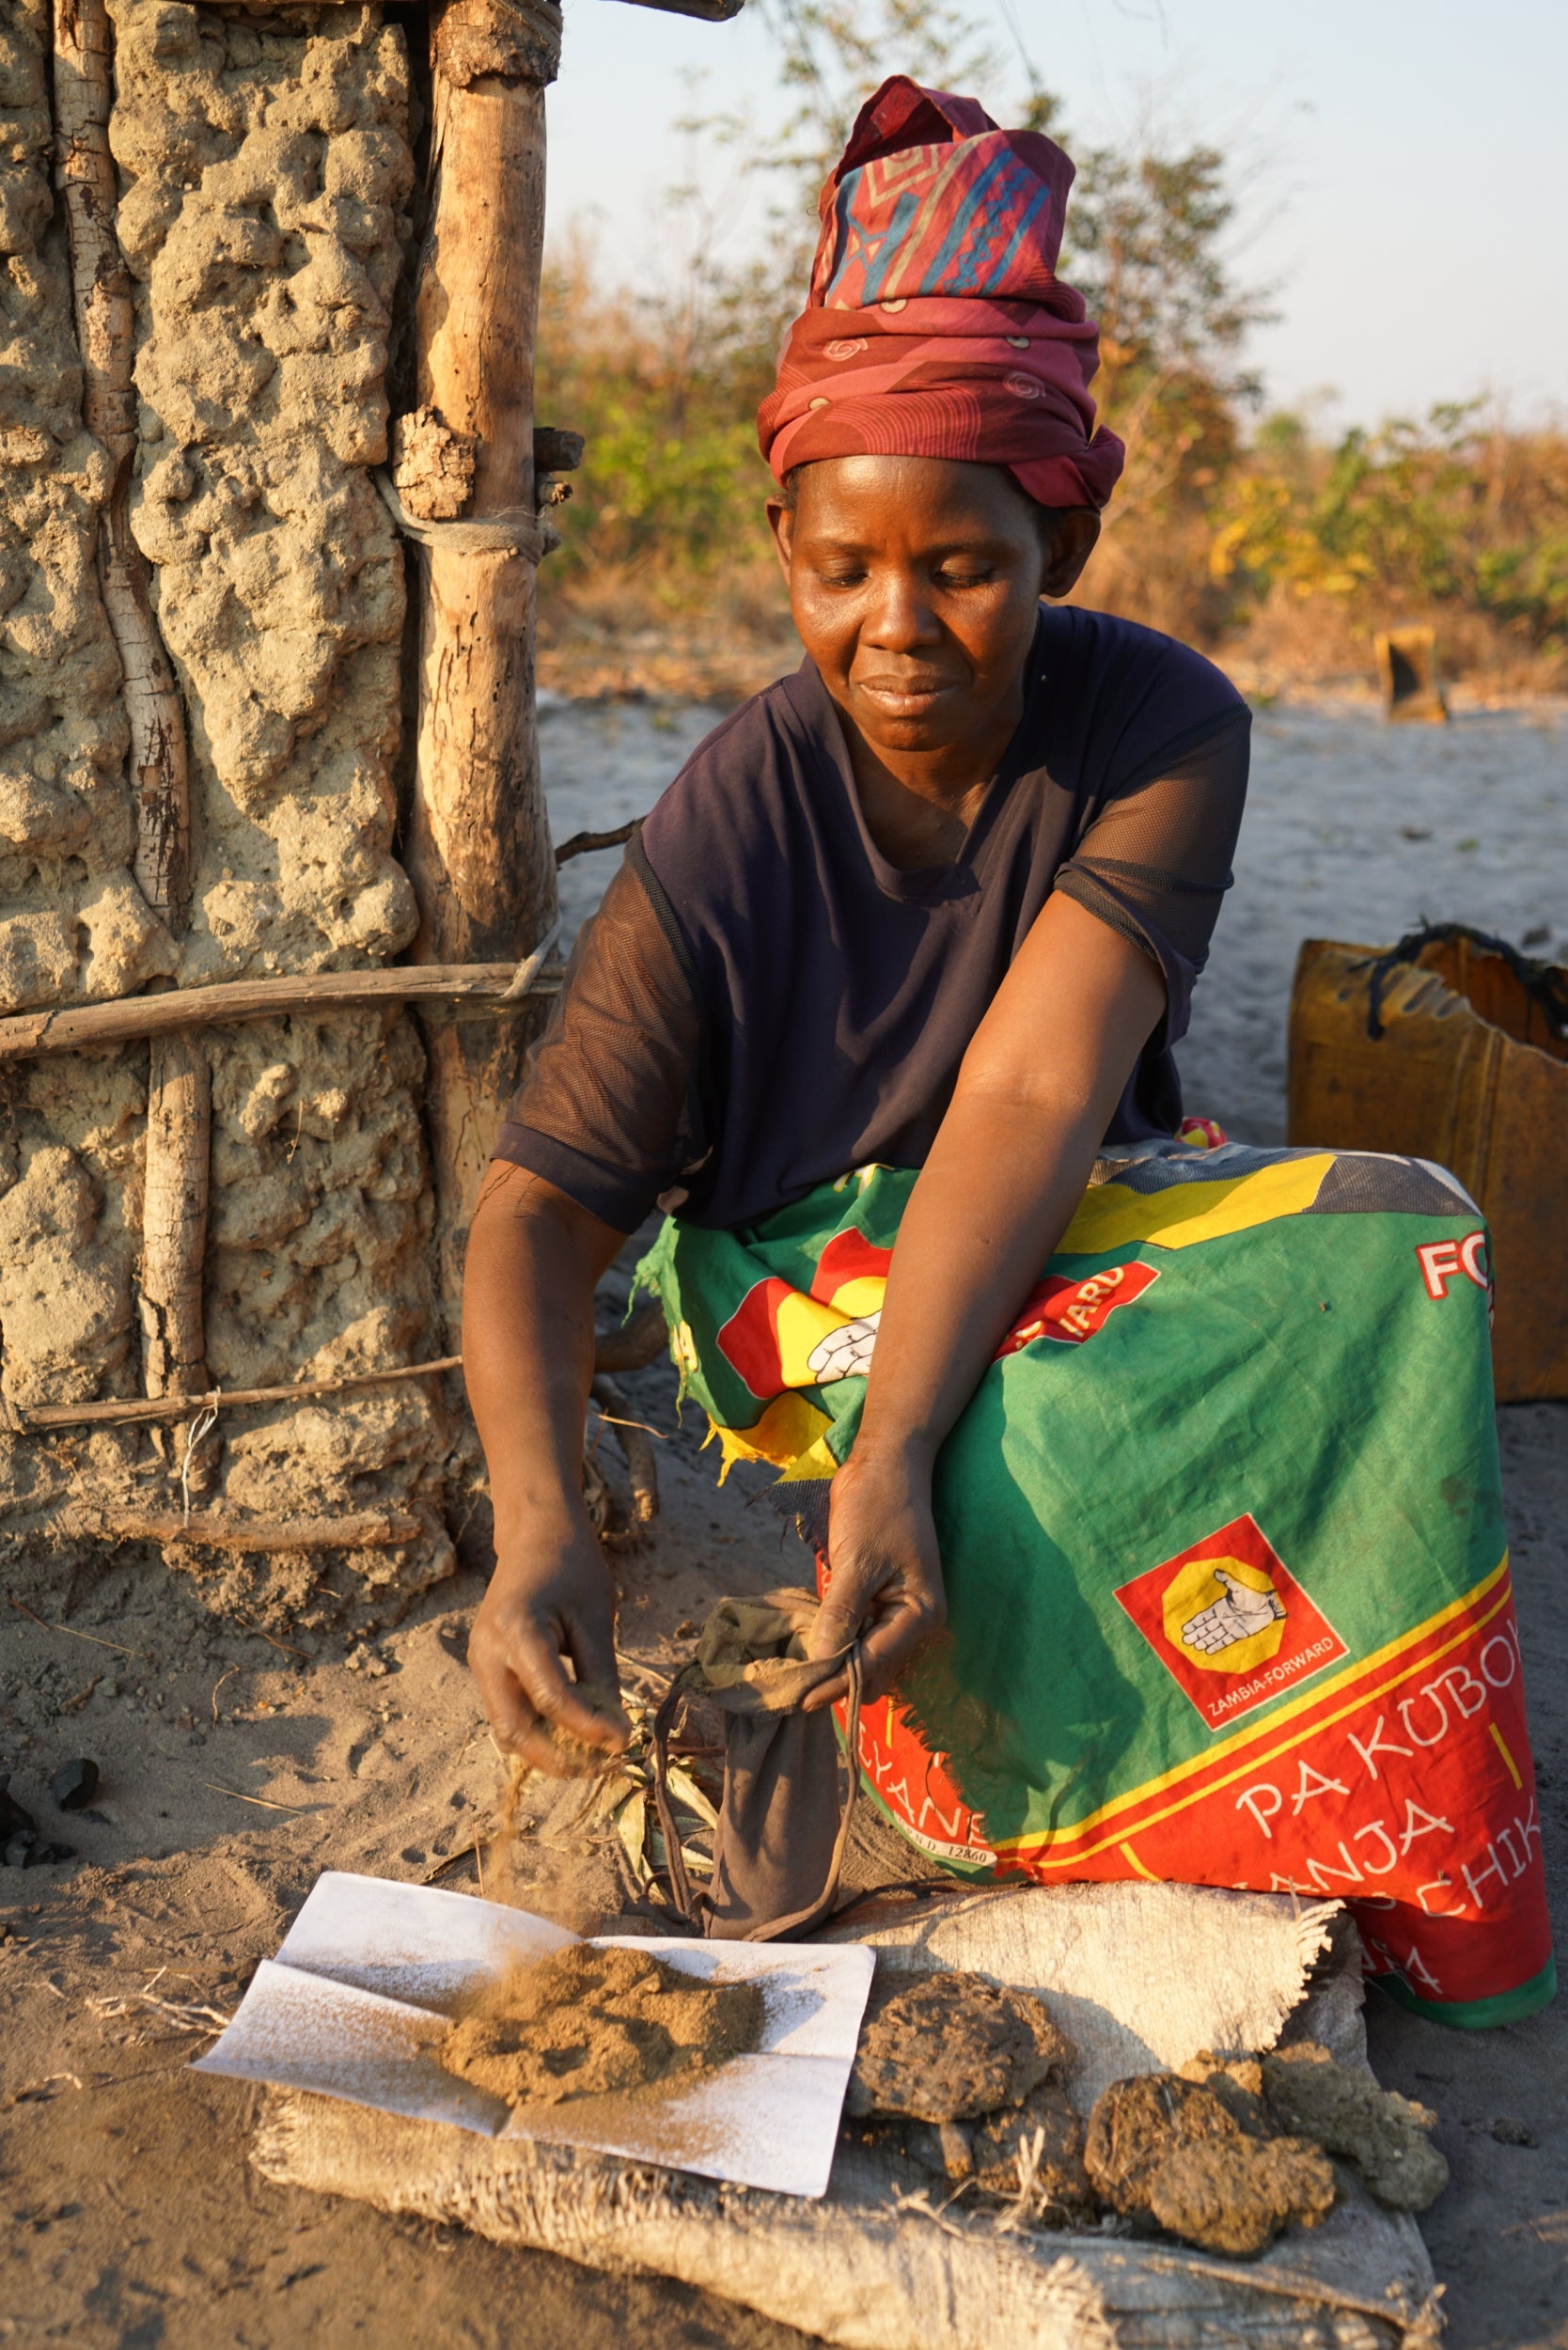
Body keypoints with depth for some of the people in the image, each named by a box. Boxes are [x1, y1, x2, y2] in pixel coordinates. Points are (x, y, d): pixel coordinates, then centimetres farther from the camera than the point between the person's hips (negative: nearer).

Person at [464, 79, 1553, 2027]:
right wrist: (537, 1528, -40)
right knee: (1048, 1441, -36)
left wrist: (896, 1456, -39)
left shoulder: (1160, 730, -15)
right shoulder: (726, 840, -19)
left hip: (1075, 1228, 3)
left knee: (1397, 1228, -26)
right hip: (815, 1278, -2)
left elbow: (1035, 1093, -26)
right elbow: (537, 1208, -21)